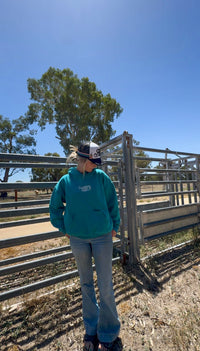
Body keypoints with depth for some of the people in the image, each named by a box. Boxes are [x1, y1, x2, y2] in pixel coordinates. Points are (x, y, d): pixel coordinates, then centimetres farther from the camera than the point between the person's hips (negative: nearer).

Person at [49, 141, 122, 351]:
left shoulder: (101, 176, -4)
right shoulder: (66, 180, -3)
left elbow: (112, 203, 3)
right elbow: (55, 206, 9)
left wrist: (114, 226, 4)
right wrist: (64, 228, 6)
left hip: (102, 236, -1)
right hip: (78, 239, 1)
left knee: (105, 286, 8)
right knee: (86, 284, 18)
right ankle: (91, 330, 41)